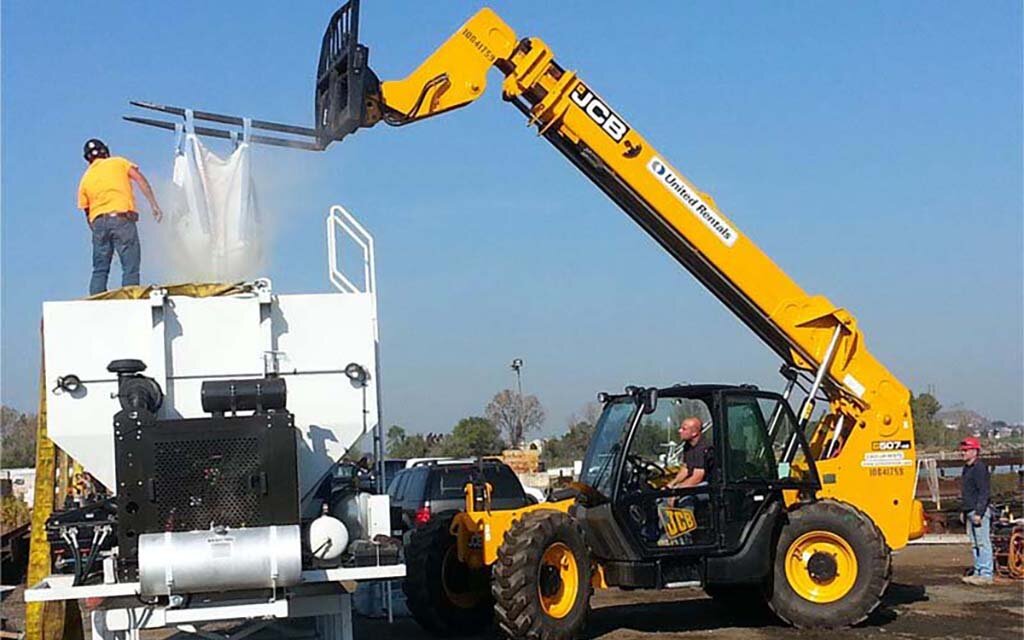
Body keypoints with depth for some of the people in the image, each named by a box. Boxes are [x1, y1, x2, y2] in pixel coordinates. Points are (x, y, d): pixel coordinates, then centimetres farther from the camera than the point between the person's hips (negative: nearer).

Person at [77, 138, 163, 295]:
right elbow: (141, 180, 1)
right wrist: (154, 205, -2)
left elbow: (87, 213, 16)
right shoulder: (119, 163, 13)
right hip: (122, 217, -3)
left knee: (99, 270, 9)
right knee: (130, 268, -5)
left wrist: (97, 231, 21)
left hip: (98, 221, 3)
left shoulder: (85, 178, 19)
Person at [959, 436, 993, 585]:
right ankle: (978, 572, 17)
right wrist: (962, 510, 23)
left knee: (983, 543, -8)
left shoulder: (979, 468, -12)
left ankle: (986, 574, -6)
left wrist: (979, 512, -22)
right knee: (974, 544, 12)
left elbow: (984, 493, -18)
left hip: (979, 512, -10)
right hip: (969, 512, 10)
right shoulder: (967, 468, 17)